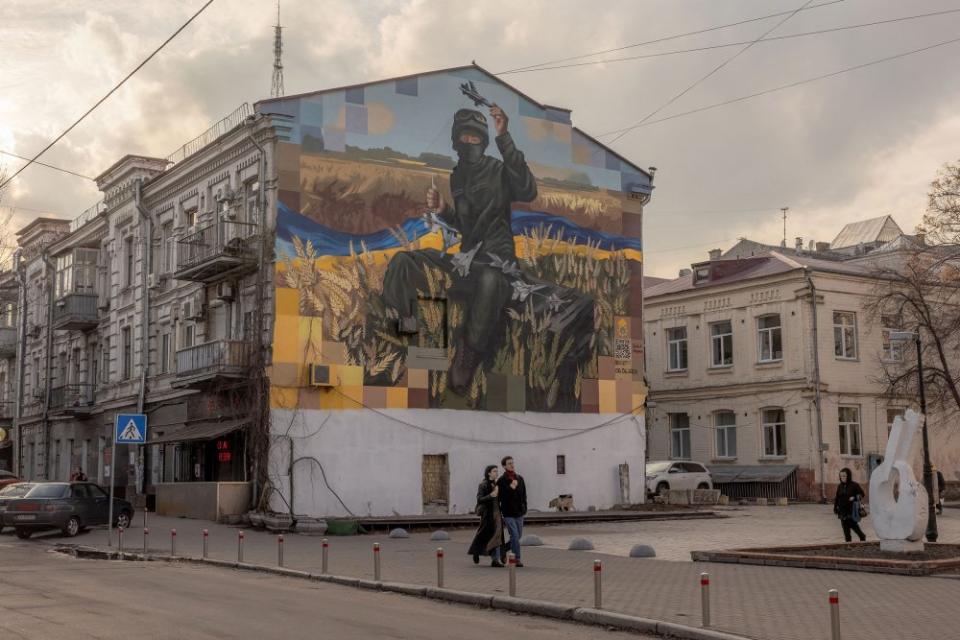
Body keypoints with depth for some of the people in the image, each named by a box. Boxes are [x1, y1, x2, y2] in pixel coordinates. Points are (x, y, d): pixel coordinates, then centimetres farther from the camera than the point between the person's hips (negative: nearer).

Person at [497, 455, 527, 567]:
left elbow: (524, 495, 14)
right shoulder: (501, 481, -8)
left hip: (519, 513, 6)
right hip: (508, 514, -6)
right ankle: (517, 559, -3)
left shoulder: (520, 479, 8)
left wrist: (524, 509, 8)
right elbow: (498, 498, -6)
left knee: (519, 536, 14)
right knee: (515, 536, -10)